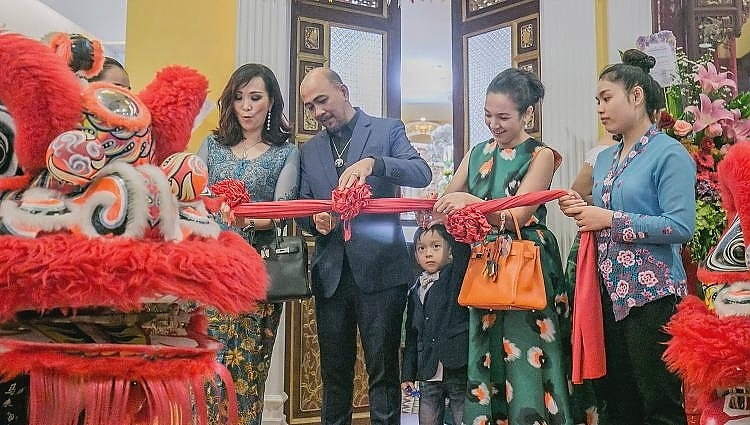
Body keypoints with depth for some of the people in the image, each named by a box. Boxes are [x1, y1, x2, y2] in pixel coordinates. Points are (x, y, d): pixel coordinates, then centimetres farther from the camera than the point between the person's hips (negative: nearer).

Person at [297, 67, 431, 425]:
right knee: (334, 371, 11)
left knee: (383, 370, 0)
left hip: (379, 270, -4)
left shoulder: (387, 130, 4)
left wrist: (373, 162, -26)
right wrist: (315, 220, -8)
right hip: (330, 272, 4)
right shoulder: (309, 150, 16)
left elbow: (423, 173, -11)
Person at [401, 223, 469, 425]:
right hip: (429, 375, 5)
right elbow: (411, 334, 16)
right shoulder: (415, 290, 13)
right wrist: (407, 374, 13)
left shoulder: (458, 278, 0)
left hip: (459, 371, -5)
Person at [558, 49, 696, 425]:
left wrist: (610, 220, -16)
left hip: (651, 293, -7)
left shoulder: (669, 154, -9)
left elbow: (680, 226, -19)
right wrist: (582, 211, 2)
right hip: (609, 291, 8)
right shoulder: (605, 159, 15)